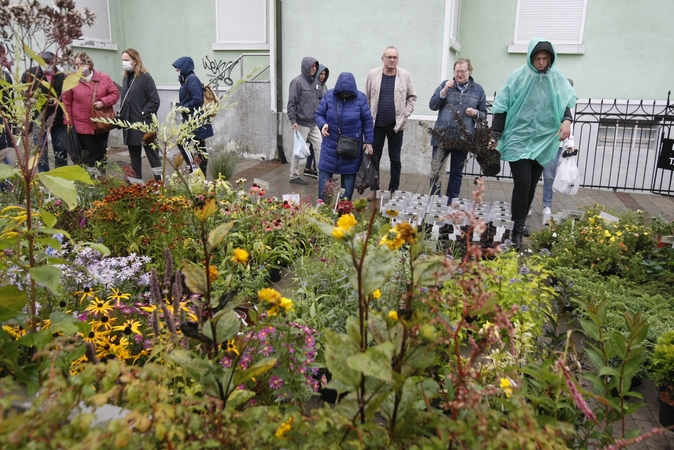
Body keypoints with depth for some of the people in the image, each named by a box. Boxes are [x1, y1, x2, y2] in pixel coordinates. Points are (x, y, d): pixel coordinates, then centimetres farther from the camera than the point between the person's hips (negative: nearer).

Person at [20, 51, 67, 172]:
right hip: (38, 118, -2)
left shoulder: (61, 76, 4)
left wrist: (58, 101, -13)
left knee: (60, 147, 10)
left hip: (57, 118, 2)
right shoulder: (30, 74, -2)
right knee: (41, 148, 5)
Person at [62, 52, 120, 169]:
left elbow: (115, 93, 4)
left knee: (101, 155, 12)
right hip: (83, 126, -2)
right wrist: (68, 122, 0)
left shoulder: (103, 77, -1)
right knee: (88, 155, -2)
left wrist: (103, 101, -14)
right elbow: (66, 102, 1)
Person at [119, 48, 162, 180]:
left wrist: (145, 114, -18)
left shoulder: (145, 77, -10)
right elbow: (124, 99, 20)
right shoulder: (126, 78, 13)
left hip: (144, 124, -8)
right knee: (134, 155, 13)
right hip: (129, 124, 8)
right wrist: (121, 115, 9)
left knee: (151, 153, -1)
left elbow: (154, 100, -14)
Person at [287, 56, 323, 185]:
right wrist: (293, 120, -17)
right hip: (301, 123, -6)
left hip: (314, 123, 6)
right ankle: (294, 176, 14)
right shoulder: (297, 82, -9)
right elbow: (291, 103, -11)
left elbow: (320, 100, 18)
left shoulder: (316, 82, 10)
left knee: (320, 147, 4)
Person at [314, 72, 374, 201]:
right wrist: (323, 124, -18)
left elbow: (367, 121, -1)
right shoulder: (329, 96, -4)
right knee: (324, 171, 1)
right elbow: (319, 114, 3)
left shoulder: (360, 98, -6)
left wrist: (368, 141, -3)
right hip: (331, 144, 1)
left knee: (349, 174, 6)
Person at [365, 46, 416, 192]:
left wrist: (405, 114, -2)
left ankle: (394, 190, 17)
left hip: (396, 125, 0)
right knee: (374, 157, 7)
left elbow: (412, 97, 8)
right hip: (376, 124, 1)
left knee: (395, 159, 7)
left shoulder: (405, 76, 0)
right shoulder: (373, 74, 1)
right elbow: (366, 98, 5)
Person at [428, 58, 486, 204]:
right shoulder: (445, 84, 7)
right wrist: (444, 91, -10)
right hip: (442, 136, 0)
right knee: (435, 170, -2)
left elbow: (484, 114, 12)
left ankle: (451, 203, 20)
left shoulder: (478, 90, 7)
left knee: (456, 173, 9)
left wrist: (475, 113, -10)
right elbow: (432, 105, 2)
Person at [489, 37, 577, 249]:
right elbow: (502, 106, -3)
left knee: (531, 186, 10)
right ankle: (517, 231, -2)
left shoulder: (557, 78, 3)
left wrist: (567, 120, -11)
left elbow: (566, 102, 10)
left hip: (542, 140, 4)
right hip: (518, 139, -4)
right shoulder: (518, 76, -6)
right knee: (522, 184, -11)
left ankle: (520, 224, 23)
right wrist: (496, 134, -5)